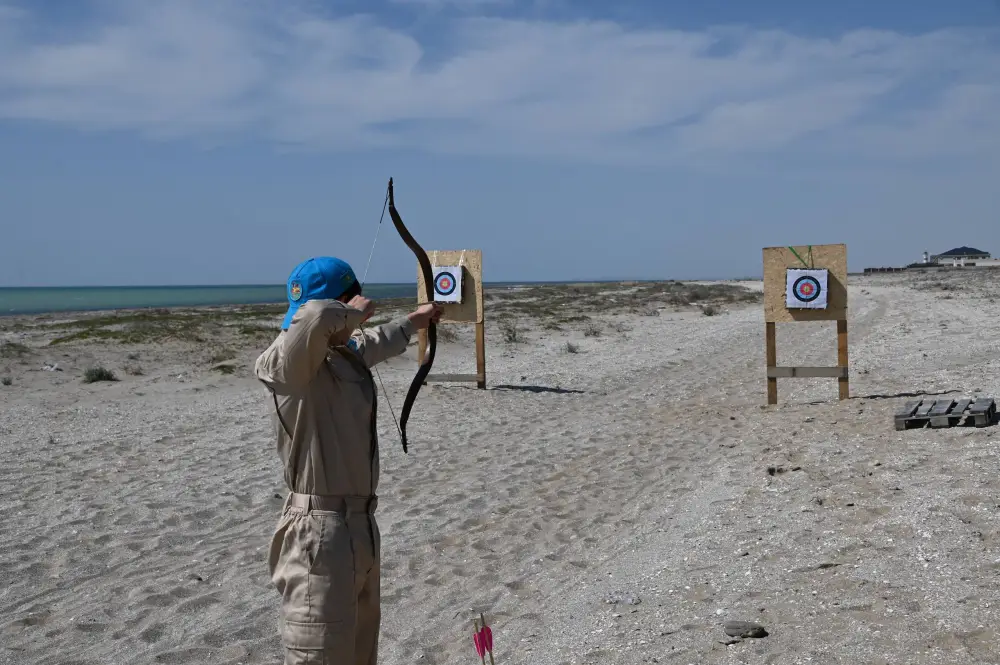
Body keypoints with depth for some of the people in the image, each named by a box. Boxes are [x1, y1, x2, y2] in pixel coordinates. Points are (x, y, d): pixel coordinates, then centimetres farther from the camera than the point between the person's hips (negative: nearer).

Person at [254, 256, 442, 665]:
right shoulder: (291, 363, -19)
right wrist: (352, 313, -19)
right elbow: (315, 317, -41)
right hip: (320, 534, -9)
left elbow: (372, 344, 33)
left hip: (360, 525, 10)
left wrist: (412, 323, 50)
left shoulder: (347, 352, 8)